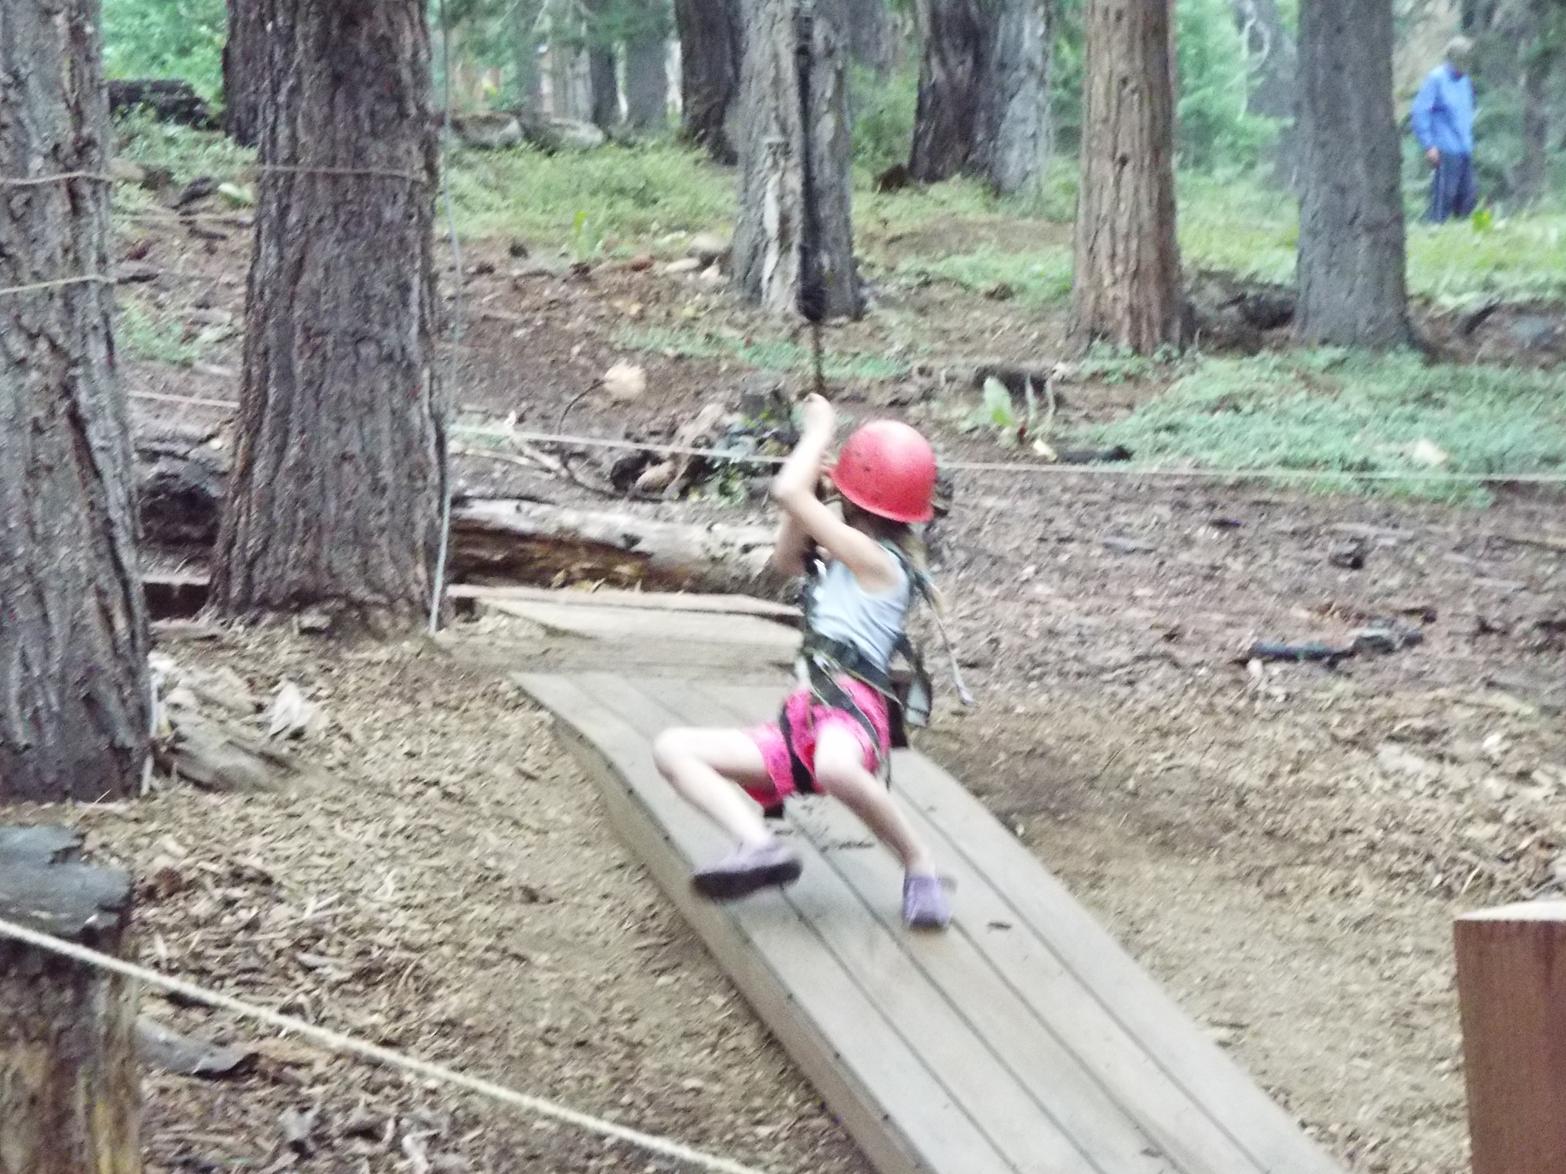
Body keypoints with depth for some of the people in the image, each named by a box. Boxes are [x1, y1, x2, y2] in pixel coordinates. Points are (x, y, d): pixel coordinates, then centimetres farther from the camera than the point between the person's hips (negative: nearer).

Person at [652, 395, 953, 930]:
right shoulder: (855, 560, 24)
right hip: (802, 718, 10)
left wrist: (819, 431, 5)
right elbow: (785, 558, 36)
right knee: (673, 748, -2)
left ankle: (919, 865, -19)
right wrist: (813, 446, 26)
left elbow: (787, 494, -12)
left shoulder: (875, 559, -4)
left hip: (851, 709, -10)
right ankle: (760, 846, -26)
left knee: (834, 768, -46)